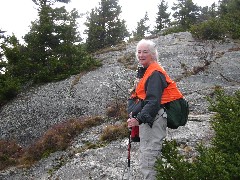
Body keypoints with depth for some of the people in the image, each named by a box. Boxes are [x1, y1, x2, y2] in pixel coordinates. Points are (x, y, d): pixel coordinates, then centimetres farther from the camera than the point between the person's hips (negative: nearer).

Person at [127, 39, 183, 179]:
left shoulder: (155, 73, -15)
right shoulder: (145, 72, 18)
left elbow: (153, 101, -27)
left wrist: (139, 119, -36)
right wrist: (135, 114, 15)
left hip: (154, 119, -11)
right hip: (148, 119, 11)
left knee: (147, 163, -13)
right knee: (145, 157, 20)